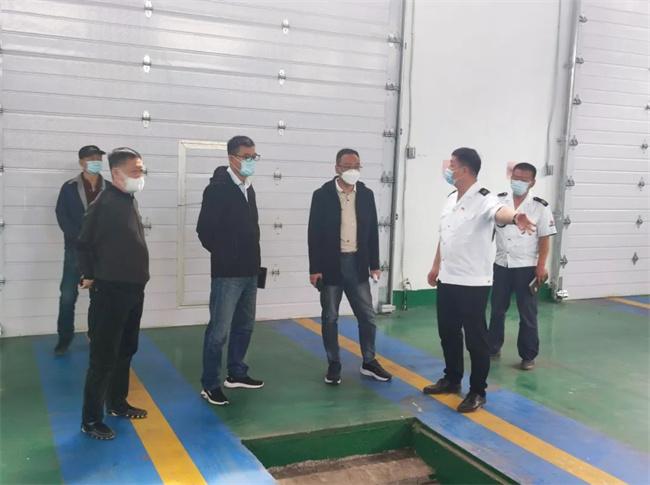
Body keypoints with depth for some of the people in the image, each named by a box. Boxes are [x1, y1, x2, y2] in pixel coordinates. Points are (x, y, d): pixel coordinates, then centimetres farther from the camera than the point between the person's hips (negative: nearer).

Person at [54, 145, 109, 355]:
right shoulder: (69, 188, 3)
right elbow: (62, 216, -3)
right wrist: (79, 238, -15)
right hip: (76, 249, -1)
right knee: (68, 296, -2)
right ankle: (64, 339, 10)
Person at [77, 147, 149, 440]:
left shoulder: (130, 201, 11)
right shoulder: (105, 204, -16)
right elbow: (84, 245, -15)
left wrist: (138, 279, 16)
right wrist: (90, 276, -6)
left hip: (133, 290, 9)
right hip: (110, 292, -9)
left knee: (126, 351, 18)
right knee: (104, 358, -3)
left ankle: (117, 404, 33)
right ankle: (90, 420, 8)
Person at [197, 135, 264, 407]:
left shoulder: (248, 188, 12)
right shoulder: (217, 189, -13)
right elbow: (205, 231, -15)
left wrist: (250, 256, 8)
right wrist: (226, 256, -6)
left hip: (250, 271, 8)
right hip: (227, 273, -8)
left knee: (244, 326, 17)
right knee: (219, 331, -2)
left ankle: (236, 374, 31)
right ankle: (210, 385, 10)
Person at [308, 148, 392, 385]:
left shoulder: (366, 194, 4)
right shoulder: (322, 195, -6)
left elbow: (372, 231, 7)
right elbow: (314, 234, -7)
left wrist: (374, 264, 5)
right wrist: (315, 269, -11)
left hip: (357, 264, 3)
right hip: (331, 265, -3)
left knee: (367, 316, 7)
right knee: (330, 318, 7)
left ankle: (369, 362, 23)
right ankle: (334, 365, 19)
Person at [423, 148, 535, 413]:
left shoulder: (483, 199, -16)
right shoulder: (451, 199, 11)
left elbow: (499, 211, -40)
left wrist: (515, 217, -63)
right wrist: (436, 266, 24)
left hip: (473, 283, -8)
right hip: (447, 280, 8)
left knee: (475, 338, 1)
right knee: (448, 333, 17)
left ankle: (478, 392, 13)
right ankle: (452, 380, 34)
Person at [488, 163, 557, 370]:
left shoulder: (540, 206, -5)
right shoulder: (499, 201, 1)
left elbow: (545, 238, -4)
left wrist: (541, 266, -9)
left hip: (526, 267, -3)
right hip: (501, 265, 3)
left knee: (528, 314, 5)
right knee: (497, 309, 14)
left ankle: (528, 356, 15)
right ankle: (493, 347, 29)